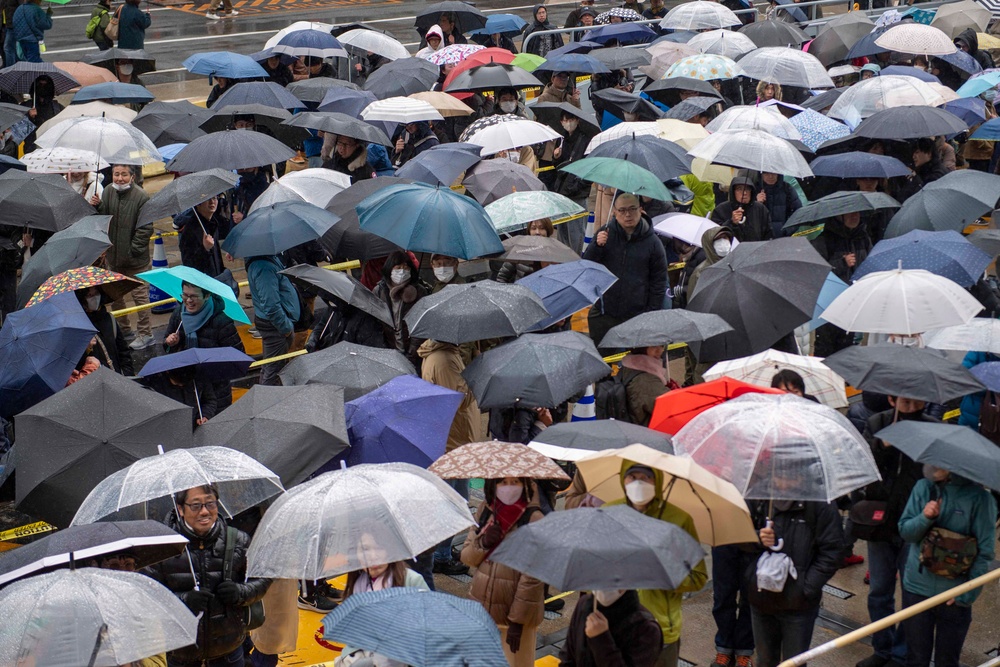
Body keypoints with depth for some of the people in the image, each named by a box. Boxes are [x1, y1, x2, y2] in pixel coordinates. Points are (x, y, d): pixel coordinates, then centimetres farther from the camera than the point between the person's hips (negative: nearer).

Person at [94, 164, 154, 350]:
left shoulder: (141, 196, -17)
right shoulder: (108, 192, 1)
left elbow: (146, 228, -16)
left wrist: (134, 249, -18)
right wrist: (97, 207, -13)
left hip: (135, 258, -7)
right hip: (114, 255, 7)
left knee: (140, 295, 2)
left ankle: (145, 334, 14)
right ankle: (124, 328, 35)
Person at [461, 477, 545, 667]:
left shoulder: (533, 518, -14)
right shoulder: (485, 511, 4)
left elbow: (532, 576, -15)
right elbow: (466, 556, 7)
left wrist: (517, 620, -16)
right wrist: (482, 543, -15)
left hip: (515, 611, -5)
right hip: (482, 608, 5)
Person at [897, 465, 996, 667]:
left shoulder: (978, 497, -11)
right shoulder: (923, 487, -1)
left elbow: (985, 551, -9)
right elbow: (904, 530, 1)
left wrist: (966, 595, -12)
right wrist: (924, 518, -20)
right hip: (917, 588, 3)